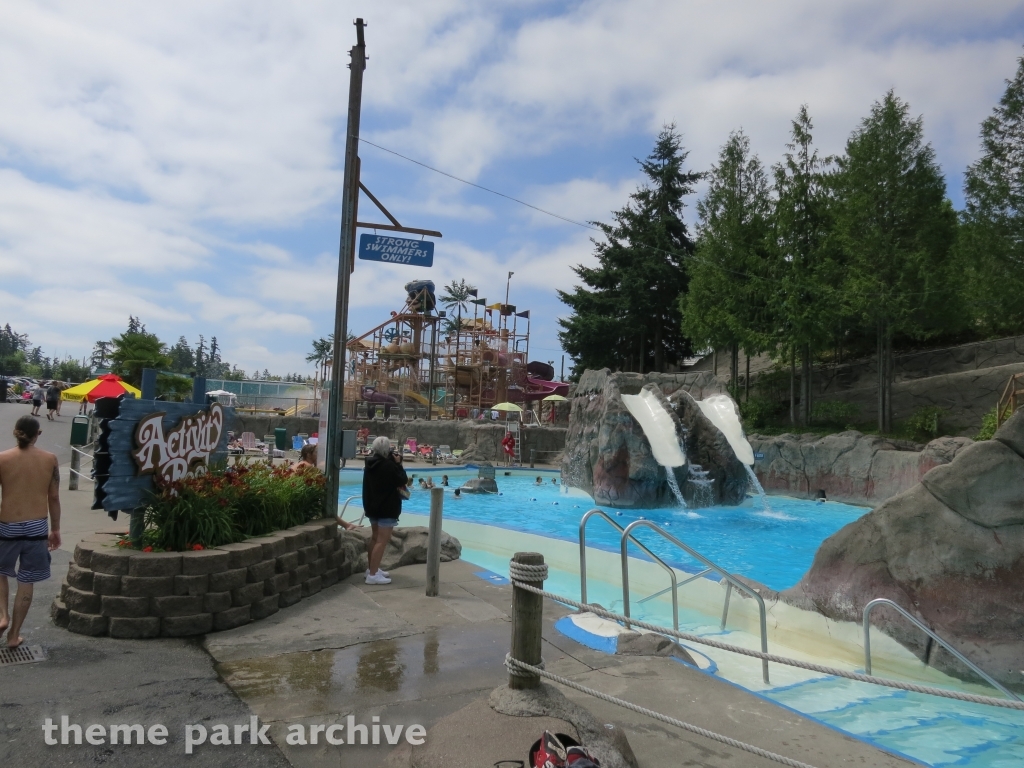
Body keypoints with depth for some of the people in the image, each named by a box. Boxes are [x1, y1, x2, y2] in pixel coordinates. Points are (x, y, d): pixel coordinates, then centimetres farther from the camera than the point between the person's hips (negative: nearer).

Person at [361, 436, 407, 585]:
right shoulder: (388, 464, -21)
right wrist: (398, 463, -6)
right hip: (387, 507, -9)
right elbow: (403, 480, -13)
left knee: (375, 537, 20)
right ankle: (373, 574, -9)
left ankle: (372, 568, 28)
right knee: (383, 540, -7)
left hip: (372, 505, 9)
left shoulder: (370, 464, 5)